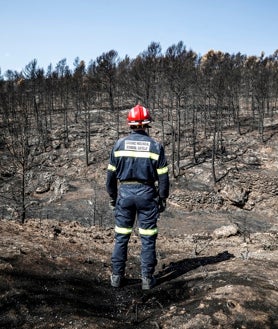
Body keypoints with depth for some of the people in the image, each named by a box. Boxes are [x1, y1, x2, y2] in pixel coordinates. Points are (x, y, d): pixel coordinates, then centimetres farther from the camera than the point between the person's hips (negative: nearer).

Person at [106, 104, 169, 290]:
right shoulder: (156, 146, -4)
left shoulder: (119, 145, -1)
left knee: (121, 237, 11)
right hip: (147, 193, -1)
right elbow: (163, 177, -3)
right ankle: (147, 278, 13)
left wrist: (112, 196, 14)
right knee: (148, 239, 7)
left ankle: (117, 276, 17)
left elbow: (111, 174, 3)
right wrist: (163, 198, 8)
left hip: (125, 193, 1)